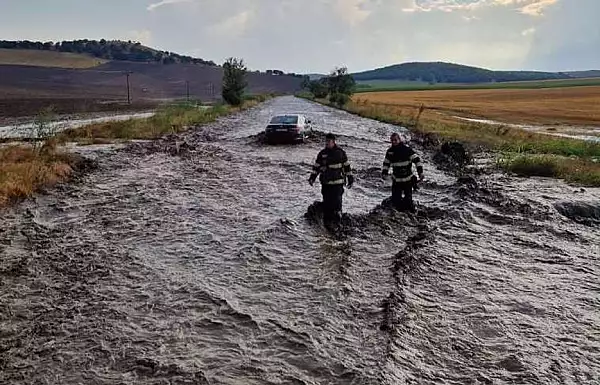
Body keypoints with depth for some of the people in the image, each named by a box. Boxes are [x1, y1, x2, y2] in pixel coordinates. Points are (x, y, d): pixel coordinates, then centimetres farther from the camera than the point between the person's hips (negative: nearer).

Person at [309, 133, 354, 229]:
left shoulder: (341, 153, 2)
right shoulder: (322, 153, 8)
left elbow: (347, 166, 8)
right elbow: (316, 167, 13)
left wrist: (350, 178, 9)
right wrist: (312, 177, 4)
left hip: (337, 182, -2)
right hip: (325, 183, 3)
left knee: (337, 202, -8)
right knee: (326, 202, 3)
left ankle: (337, 220, 3)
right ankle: (327, 220, 12)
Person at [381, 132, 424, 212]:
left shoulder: (406, 149, -12)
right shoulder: (390, 151, 2)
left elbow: (416, 160, -12)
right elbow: (386, 163, 16)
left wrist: (420, 172, -19)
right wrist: (384, 173, 3)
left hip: (407, 179, -4)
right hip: (396, 180, 4)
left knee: (408, 200, 0)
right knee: (395, 200, 1)